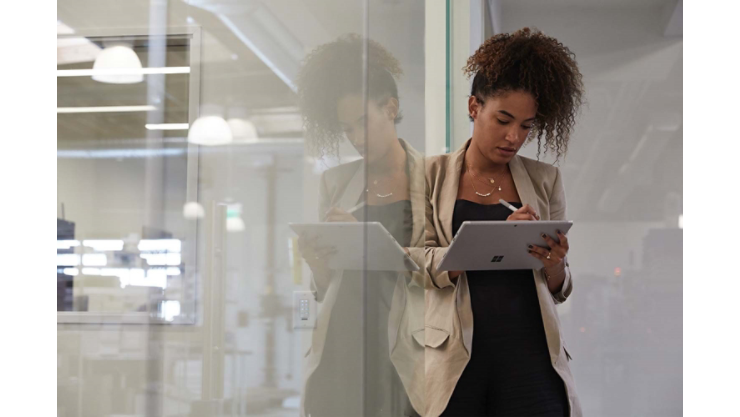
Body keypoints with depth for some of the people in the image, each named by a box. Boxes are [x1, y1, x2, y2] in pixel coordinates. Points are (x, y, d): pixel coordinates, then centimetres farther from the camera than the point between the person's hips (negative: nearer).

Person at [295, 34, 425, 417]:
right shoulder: (335, 183, 12)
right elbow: (325, 288, 14)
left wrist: (372, 244, -18)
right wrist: (315, 263, -7)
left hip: (400, 358, -2)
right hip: (340, 353, 3)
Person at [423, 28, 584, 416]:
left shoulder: (545, 180, 10)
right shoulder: (433, 174, 5)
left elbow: (559, 290, 12)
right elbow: (425, 264, -4)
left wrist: (554, 263, -11)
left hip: (530, 355, 2)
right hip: (454, 356, -1)